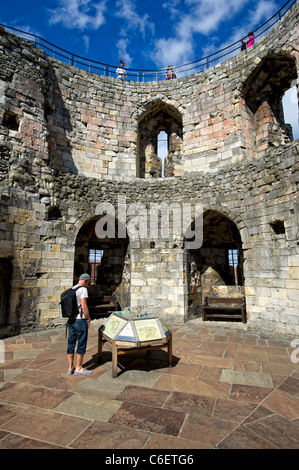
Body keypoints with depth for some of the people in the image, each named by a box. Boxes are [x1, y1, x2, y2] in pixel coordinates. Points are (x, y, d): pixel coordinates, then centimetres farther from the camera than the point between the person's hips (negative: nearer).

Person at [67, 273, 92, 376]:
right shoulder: (83, 289, -12)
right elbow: (84, 306, -18)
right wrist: (88, 319, -7)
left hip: (71, 320, 8)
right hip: (80, 320, -8)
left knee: (71, 343, 12)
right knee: (81, 344, 2)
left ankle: (70, 368, 20)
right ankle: (78, 368, 10)